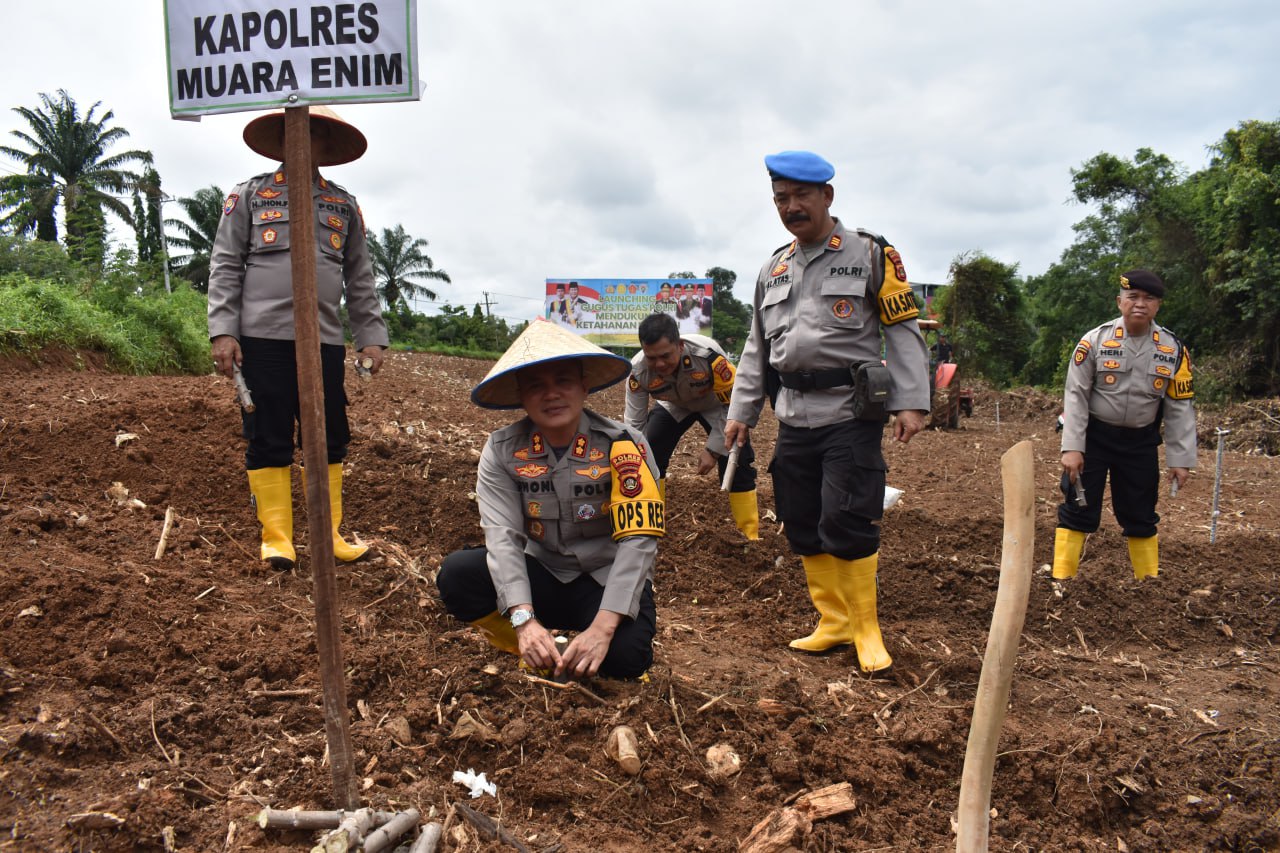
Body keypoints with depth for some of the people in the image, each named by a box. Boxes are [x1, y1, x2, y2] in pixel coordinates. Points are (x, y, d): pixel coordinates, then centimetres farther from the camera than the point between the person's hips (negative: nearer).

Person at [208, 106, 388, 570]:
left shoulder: (345, 205, 16)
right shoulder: (250, 195, 9)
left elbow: (360, 278, 16)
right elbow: (225, 267, 4)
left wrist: (371, 336, 6)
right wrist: (222, 331, -6)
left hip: (325, 339, 3)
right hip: (263, 336, -2)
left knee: (330, 439, 4)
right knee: (269, 440, 0)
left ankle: (328, 534, 14)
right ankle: (275, 537, 8)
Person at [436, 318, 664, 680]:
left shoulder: (623, 446, -15)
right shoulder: (502, 450, -8)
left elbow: (637, 540, -22)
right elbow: (503, 536, -18)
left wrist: (602, 628, -32)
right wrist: (525, 619, -33)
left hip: (607, 581, -2)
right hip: (543, 575, 3)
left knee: (625, 656, -31)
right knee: (457, 574, -23)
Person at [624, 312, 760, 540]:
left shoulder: (708, 356, -42)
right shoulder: (639, 370, -32)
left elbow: (733, 404, -26)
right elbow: (634, 424, -20)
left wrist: (713, 450, -23)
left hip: (717, 405, -3)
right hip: (675, 406, 3)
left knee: (736, 463, -14)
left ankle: (751, 536, 0)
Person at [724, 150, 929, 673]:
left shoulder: (871, 255, -1)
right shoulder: (772, 269, 14)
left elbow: (903, 330, -3)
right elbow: (757, 348, 18)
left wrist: (910, 402, -11)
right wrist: (742, 410, 14)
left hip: (851, 413, -5)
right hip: (794, 418, 6)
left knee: (847, 522, -9)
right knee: (802, 525, 7)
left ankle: (866, 629, 9)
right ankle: (834, 622, 22)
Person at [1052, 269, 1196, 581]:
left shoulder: (1174, 349, -3)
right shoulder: (1095, 341, -11)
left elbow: (1180, 407, 1)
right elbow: (1075, 395, -10)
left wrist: (1180, 459, -2)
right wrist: (1072, 448, -16)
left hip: (1140, 442, 2)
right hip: (1093, 436, -2)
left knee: (1141, 515, 12)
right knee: (1077, 508, -2)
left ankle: (1149, 582, 27)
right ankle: (1062, 580, 6)